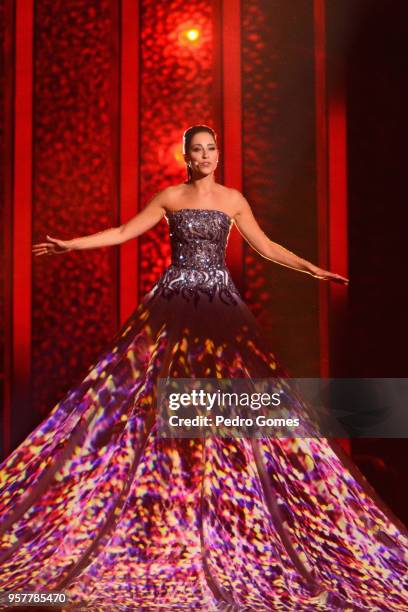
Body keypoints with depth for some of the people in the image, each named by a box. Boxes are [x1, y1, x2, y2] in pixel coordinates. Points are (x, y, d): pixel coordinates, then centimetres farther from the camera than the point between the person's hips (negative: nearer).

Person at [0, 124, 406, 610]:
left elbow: (266, 247, 14)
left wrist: (312, 269, 8)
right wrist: (71, 244, 1)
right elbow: (124, 233, 7)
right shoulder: (170, 197, 8)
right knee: (159, 390, -7)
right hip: (174, 301, 0)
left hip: (220, 302, 1)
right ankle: (160, 513, 5)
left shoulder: (233, 200, 10)